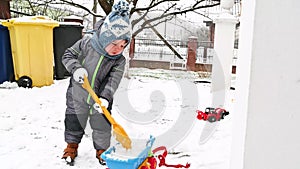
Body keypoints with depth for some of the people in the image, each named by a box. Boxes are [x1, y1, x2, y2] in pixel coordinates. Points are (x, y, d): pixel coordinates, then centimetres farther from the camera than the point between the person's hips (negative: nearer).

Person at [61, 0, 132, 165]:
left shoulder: (119, 60, -14)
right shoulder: (86, 43, -17)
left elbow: (113, 81, -20)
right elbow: (68, 55, -7)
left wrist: (105, 98, -34)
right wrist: (76, 68, -26)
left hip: (100, 100, 0)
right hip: (77, 96, 0)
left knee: (102, 126, 10)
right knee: (74, 122, 17)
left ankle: (102, 149, 35)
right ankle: (72, 145, 41)